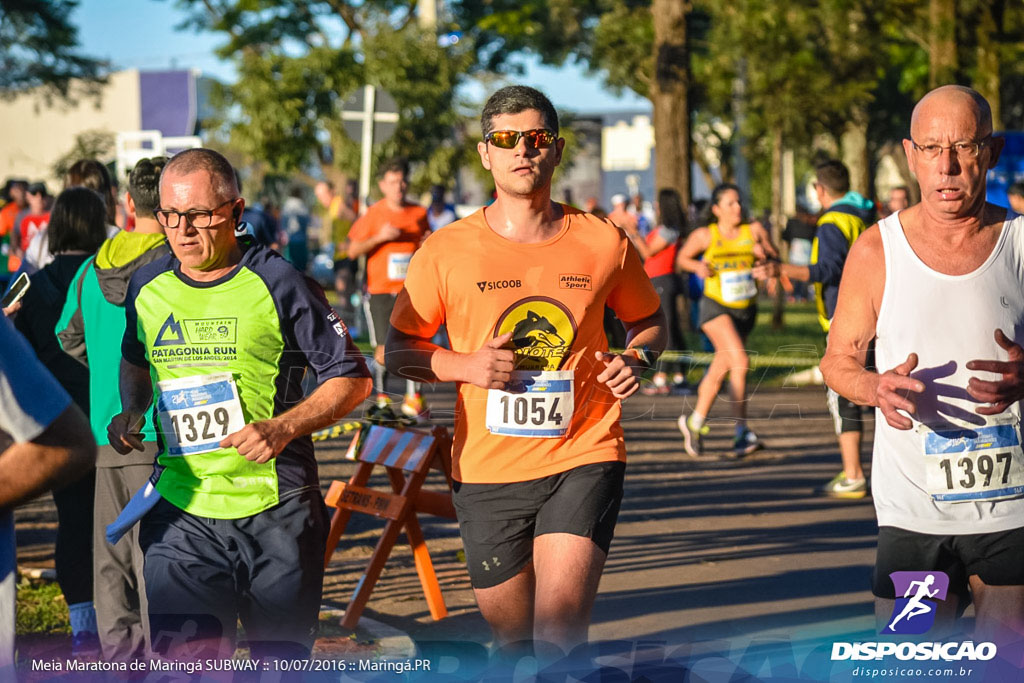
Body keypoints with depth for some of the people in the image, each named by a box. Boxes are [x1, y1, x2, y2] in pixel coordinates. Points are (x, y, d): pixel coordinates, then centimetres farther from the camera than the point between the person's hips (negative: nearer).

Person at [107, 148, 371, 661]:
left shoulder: (277, 283, -5)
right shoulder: (146, 287, 7)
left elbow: (352, 379, -2)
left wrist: (284, 427, -16)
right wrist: (131, 412, 8)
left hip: (276, 507, -2)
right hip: (180, 511, 2)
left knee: (281, 661, 7)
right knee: (182, 663, -9)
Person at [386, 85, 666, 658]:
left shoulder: (603, 243, 1)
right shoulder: (447, 252, -1)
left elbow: (651, 321, 18)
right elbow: (399, 352, 6)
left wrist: (638, 358, -5)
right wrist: (465, 365, -13)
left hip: (583, 459, -1)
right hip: (487, 472, 1)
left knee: (559, 633, -18)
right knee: (512, 639, 13)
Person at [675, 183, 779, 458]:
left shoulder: (754, 230, -2)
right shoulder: (705, 235, -5)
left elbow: (776, 259, 3)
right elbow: (682, 257, 9)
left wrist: (766, 256, -19)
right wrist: (698, 267, -11)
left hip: (746, 309, 4)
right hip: (716, 307, -4)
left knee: (718, 371, 13)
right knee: (740, 361, -23)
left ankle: (694, 422, 35)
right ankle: (742, 433, -20)